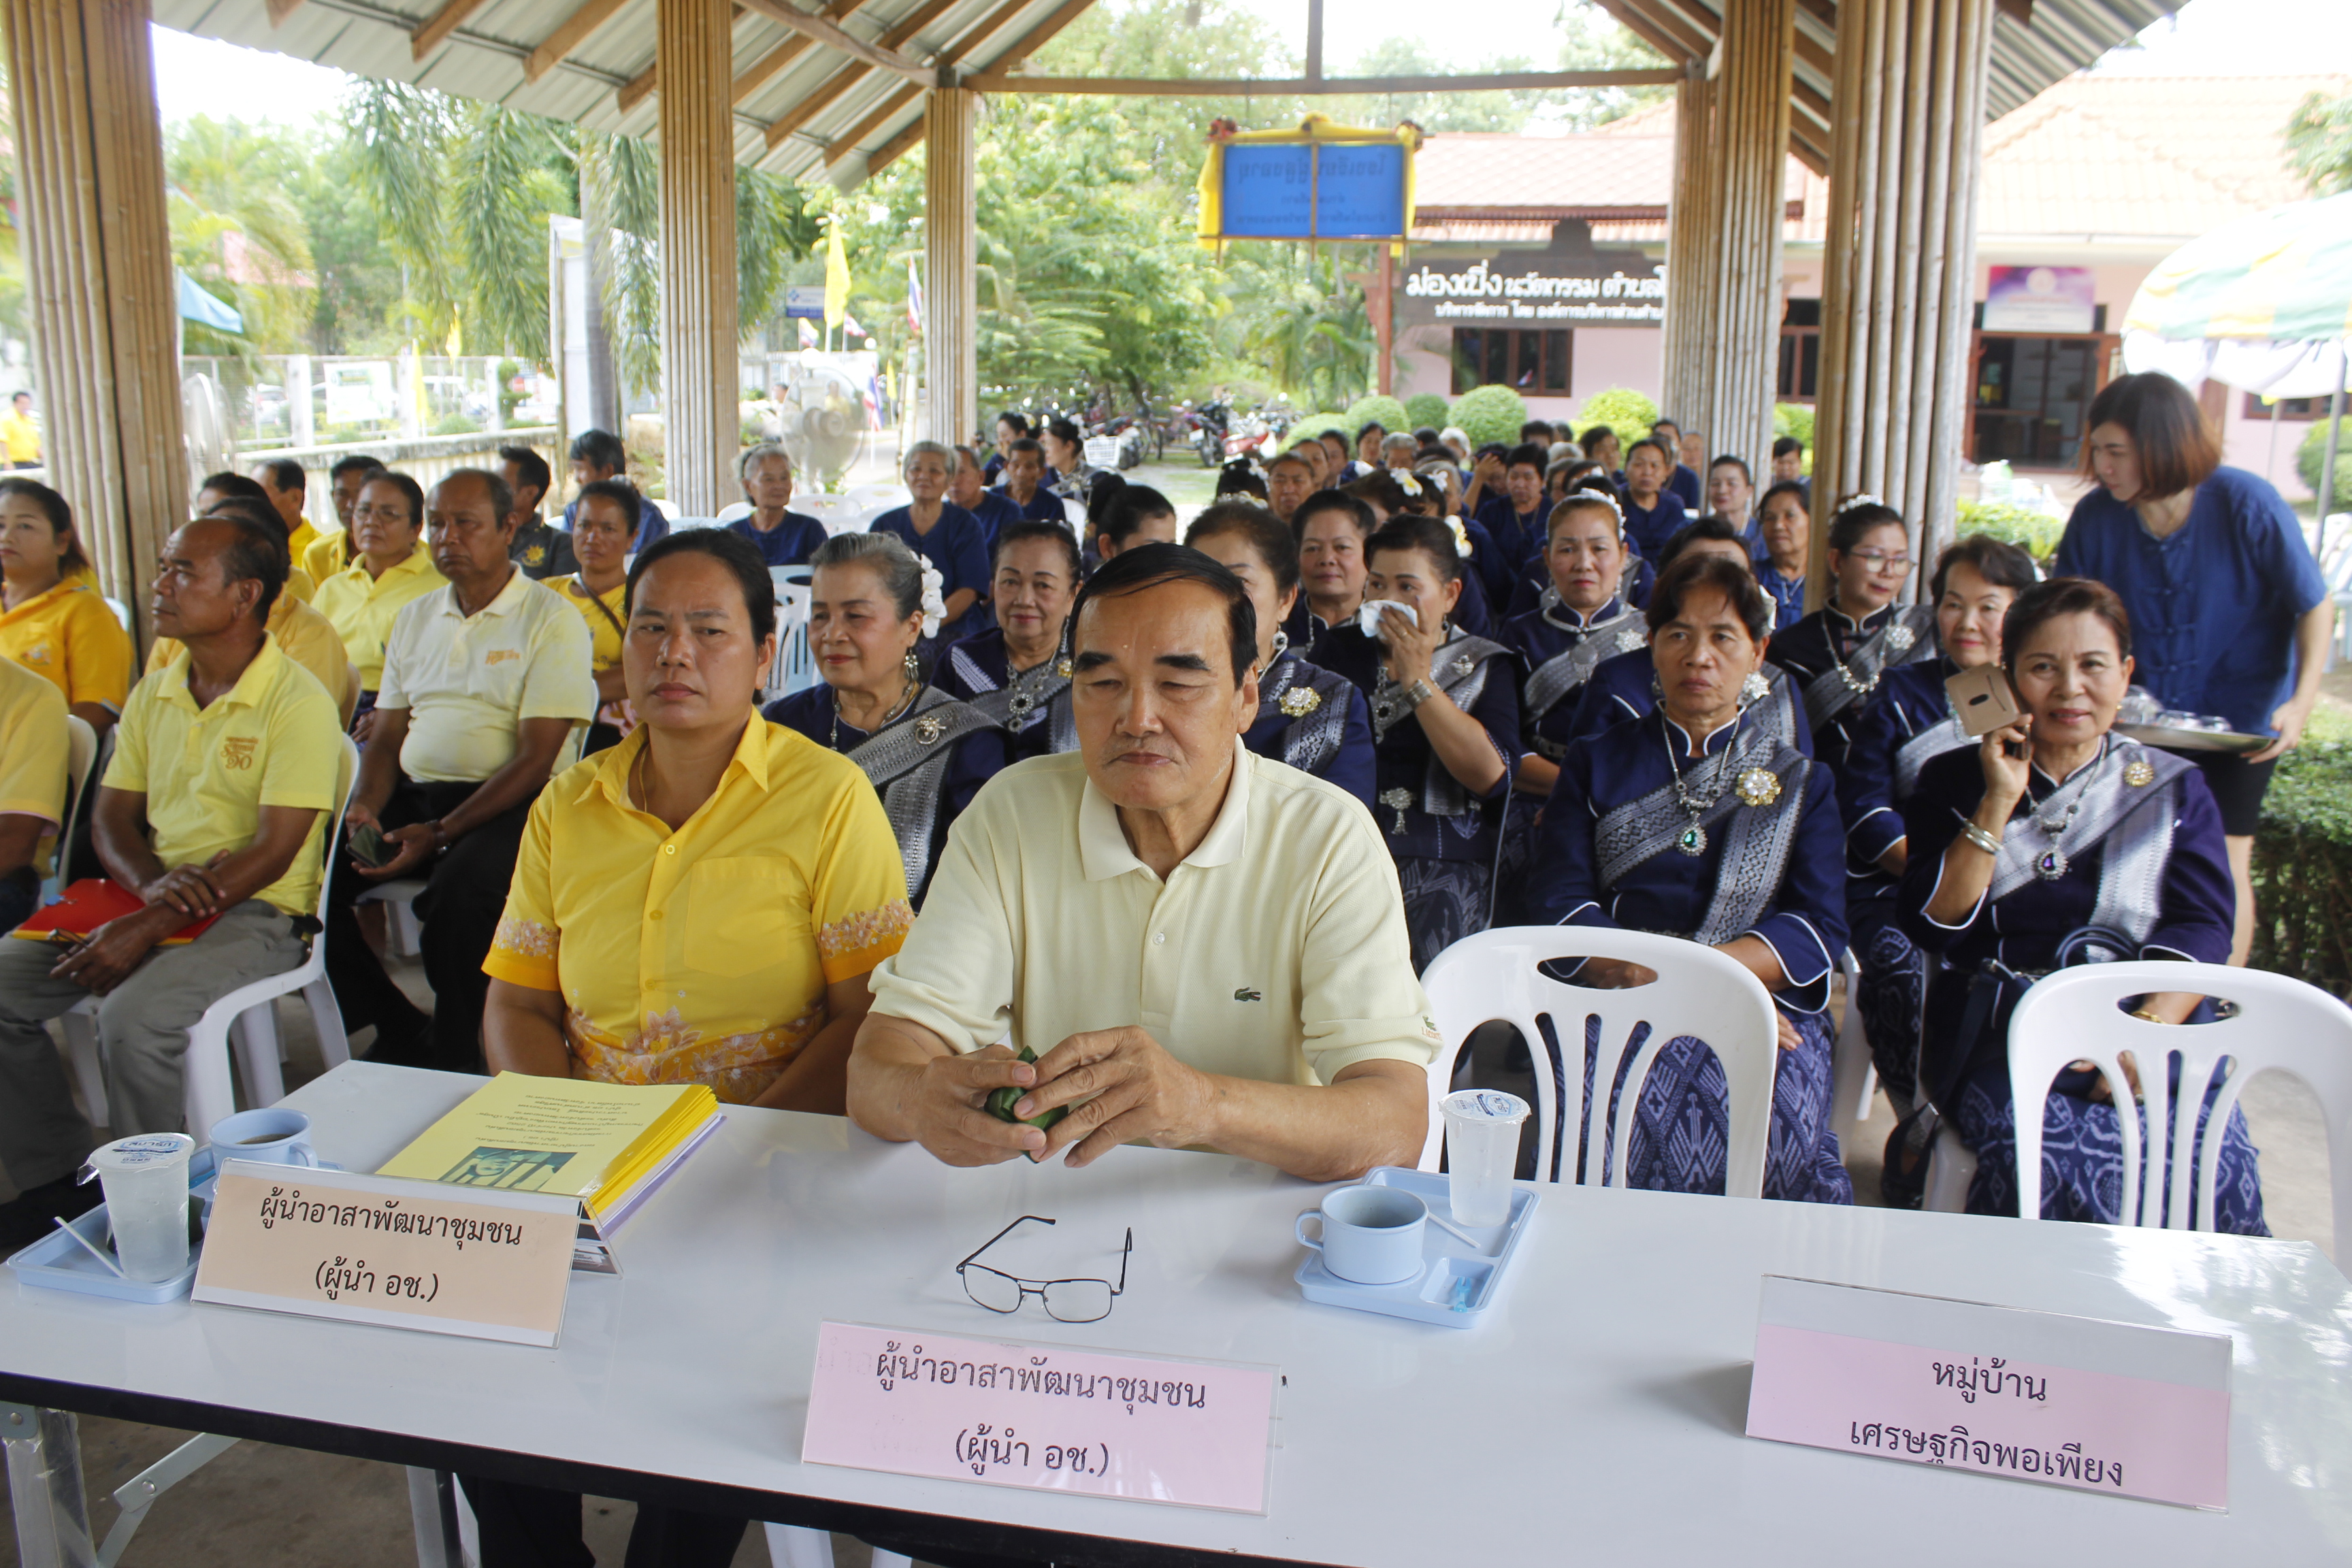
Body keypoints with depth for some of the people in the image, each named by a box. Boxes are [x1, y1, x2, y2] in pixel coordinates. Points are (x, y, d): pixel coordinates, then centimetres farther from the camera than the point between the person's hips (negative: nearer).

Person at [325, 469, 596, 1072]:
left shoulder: (551, 619, -3)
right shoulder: (414, 619, 19)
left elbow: (536, 758, -11)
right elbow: (387, 734, 19)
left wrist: (439, 833, -18)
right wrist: (365, 806, -4)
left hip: (507, 804, -6)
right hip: (414, 794, 6)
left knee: (459, 888, -35)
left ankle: (459, 1064, -11)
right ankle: (404, 1038, 3)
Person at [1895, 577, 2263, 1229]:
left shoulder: (2174, 789, 17)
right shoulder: (1956, 779, 13)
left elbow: (2201, 928, 2)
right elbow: (1934, 929, 1)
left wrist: (2148, 1029, -16)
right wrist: (1999, 803, -5)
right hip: (2001, 1035, -1)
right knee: (2052, 1155, -32)